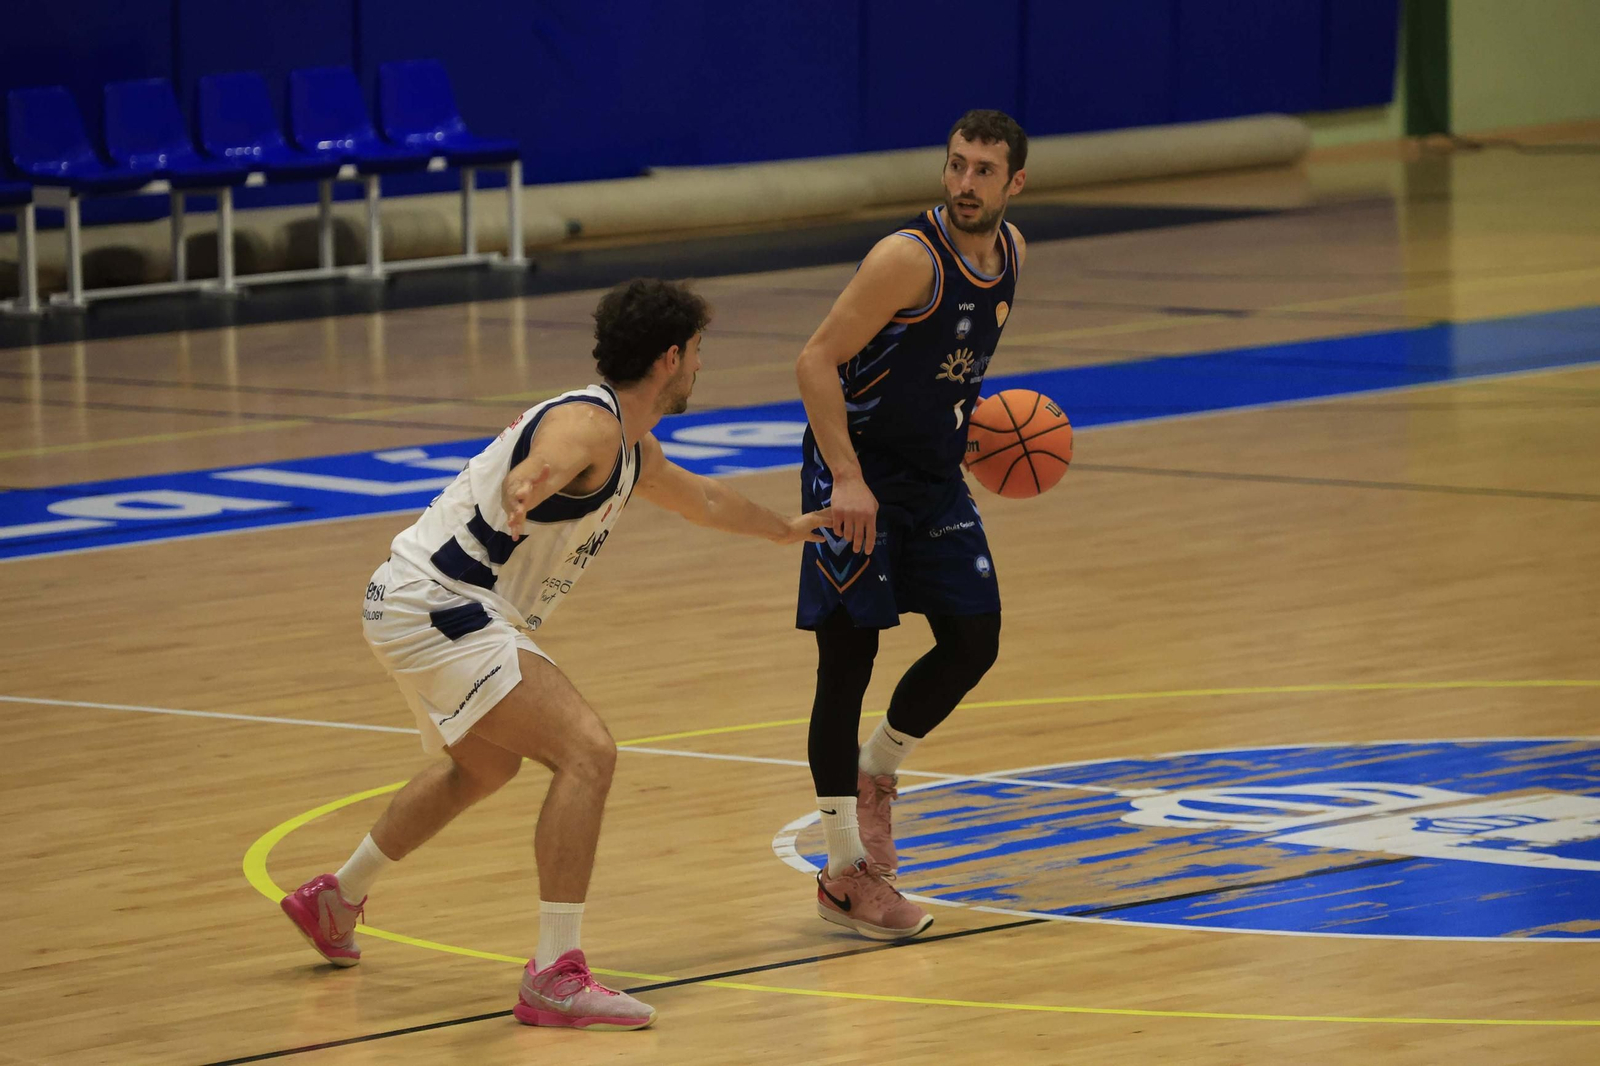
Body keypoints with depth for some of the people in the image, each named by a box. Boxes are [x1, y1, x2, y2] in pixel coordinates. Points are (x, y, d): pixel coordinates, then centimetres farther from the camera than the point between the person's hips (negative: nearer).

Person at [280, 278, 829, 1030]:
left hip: (419, 604, 11)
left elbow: (699, 499, 36)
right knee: (587, 751, -20)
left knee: (485, 766, 34)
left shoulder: (632, 449, 14)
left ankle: (335, 898, 50)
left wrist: (784, 529, 51)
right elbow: (535, 469, -43)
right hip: (436, 607, -11)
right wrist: (524, 492, -67)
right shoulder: (587, 424, -19)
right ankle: (555, 976, -23)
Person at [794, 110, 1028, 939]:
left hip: (935, 476, 8)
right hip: (856, 476, -8)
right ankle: (846, 873, 0)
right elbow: (817, 360, -23)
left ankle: (875, 770, 31)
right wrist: (848, 478, -29)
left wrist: (967, 413, 11)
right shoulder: (908, 258, -22)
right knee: (848, 658, -6)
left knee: (974, 640, 6)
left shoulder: (1009, 251, 2)